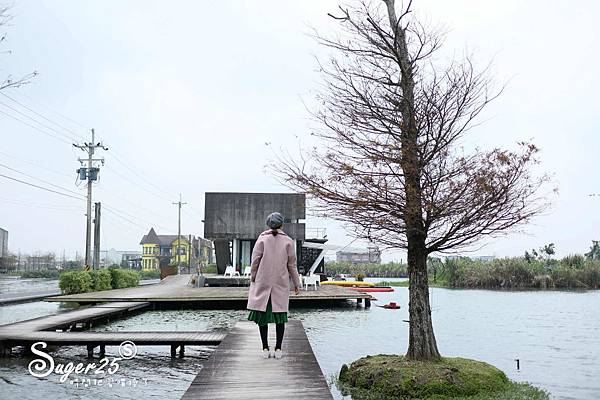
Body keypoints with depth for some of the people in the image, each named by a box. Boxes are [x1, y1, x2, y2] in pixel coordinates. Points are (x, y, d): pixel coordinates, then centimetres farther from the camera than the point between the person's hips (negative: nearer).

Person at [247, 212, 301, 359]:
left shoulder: (262, 239, -4)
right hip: (281, 283, 1)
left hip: (263, 282, -1)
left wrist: (252, 278, 9)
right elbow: (292, 264, 2)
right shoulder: (288, 241, -1)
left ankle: (265, 348, 6)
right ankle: (278, 349, 9)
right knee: (280, 316, 8)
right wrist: (296, 283, 10)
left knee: (262, 314, 6)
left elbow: (255, 261, -3)